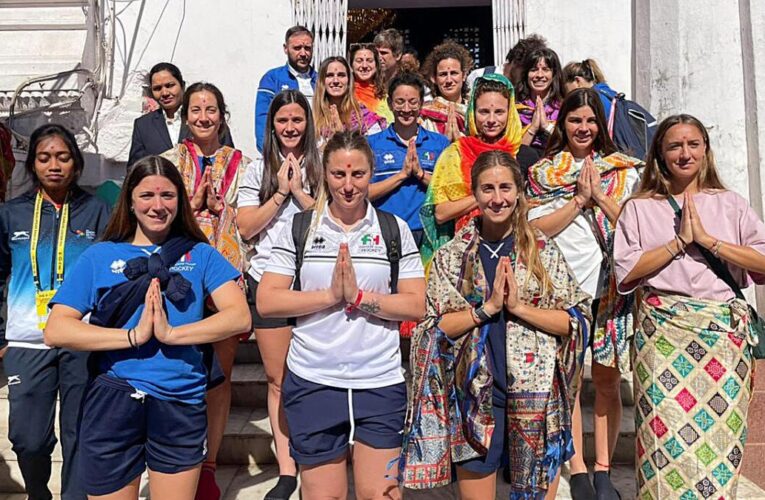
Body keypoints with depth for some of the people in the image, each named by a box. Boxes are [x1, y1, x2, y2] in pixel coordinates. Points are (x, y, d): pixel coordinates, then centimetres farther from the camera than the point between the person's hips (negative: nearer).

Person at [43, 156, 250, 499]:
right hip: (112, 402, 0)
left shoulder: (200, 254, 6)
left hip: (181, 404, 0)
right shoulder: (100, 255, 5)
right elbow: (56, 331, -4)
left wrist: (171, 333, -18)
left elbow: (240, 316, -7)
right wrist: (134, 336, -15)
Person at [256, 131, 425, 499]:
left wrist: (359, 297, -14)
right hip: (313, 382, 0)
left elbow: (416, 305, -3)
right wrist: (329, 295, -14)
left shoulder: (395, 229, 3)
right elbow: (266, 302, -5)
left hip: (381, 383, 0)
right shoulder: (299, 227, 2)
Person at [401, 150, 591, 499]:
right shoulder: (451, 255, 2)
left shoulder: (544, 250, 2)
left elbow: (578, 320, -2)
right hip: (475, 397, 0)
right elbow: (434, 327, -3)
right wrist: (487, 308, -14)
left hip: (536, 396, 0)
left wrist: (519, 306, -14)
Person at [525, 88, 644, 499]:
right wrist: (579, 199, -9)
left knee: (607, 381, 7)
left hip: (610, 287, 1)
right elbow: (536, 229, -4)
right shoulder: (542, 173, 6)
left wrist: (600, 195, -9)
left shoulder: (624, 171, 9)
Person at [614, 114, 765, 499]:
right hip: (663, 332, -1)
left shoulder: (730, 204, 13)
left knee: (720, 436, 2)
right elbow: (625, 273, -3)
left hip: (725, 332, 2)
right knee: (667, 436, -4)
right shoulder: (639, 208, 8)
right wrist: (679, 241, -6)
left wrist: (707, 239, -7)